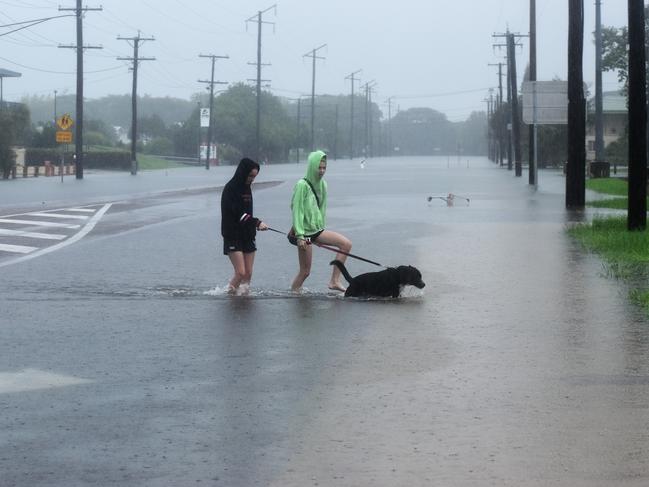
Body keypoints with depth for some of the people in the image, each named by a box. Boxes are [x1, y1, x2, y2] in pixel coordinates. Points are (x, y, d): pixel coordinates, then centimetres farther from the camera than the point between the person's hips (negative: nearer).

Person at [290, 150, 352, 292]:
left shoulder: (322, 184, 7)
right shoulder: (302, 185, -15)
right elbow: (297, 211, -16)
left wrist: (322, 228, 15)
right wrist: (300, 236, -20)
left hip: (318, 230, 7)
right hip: (305, 232, -7)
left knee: (346, 244, -6)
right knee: (305, 271, -3)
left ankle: (334, 281, -4)